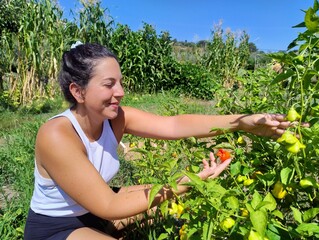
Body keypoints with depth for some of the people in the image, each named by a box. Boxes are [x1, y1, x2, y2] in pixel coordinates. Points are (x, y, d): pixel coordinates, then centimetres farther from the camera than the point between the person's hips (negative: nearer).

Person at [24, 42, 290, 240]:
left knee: (166, 202, -3)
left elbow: (174, 125, -27)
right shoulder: (56, 136, -33)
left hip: (96, 211, 6)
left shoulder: (116, 117, -15)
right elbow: (108, 207, -33)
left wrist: (244, 122, -36)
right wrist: (187, 182, -37)